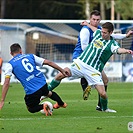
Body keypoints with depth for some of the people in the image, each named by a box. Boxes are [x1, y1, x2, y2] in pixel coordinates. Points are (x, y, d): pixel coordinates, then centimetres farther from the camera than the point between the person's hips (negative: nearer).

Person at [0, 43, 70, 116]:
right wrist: (62, 70, 20)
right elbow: (48, 62, 10)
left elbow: (6, 83, -8)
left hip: (31, 90, -5)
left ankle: (43, 106, -7)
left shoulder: (10, 64, 1)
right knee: (48, 93, 40)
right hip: (43, 84, 5)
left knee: (31, 109, 20)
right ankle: (61, 103, 53)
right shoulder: (30, 56, 11)